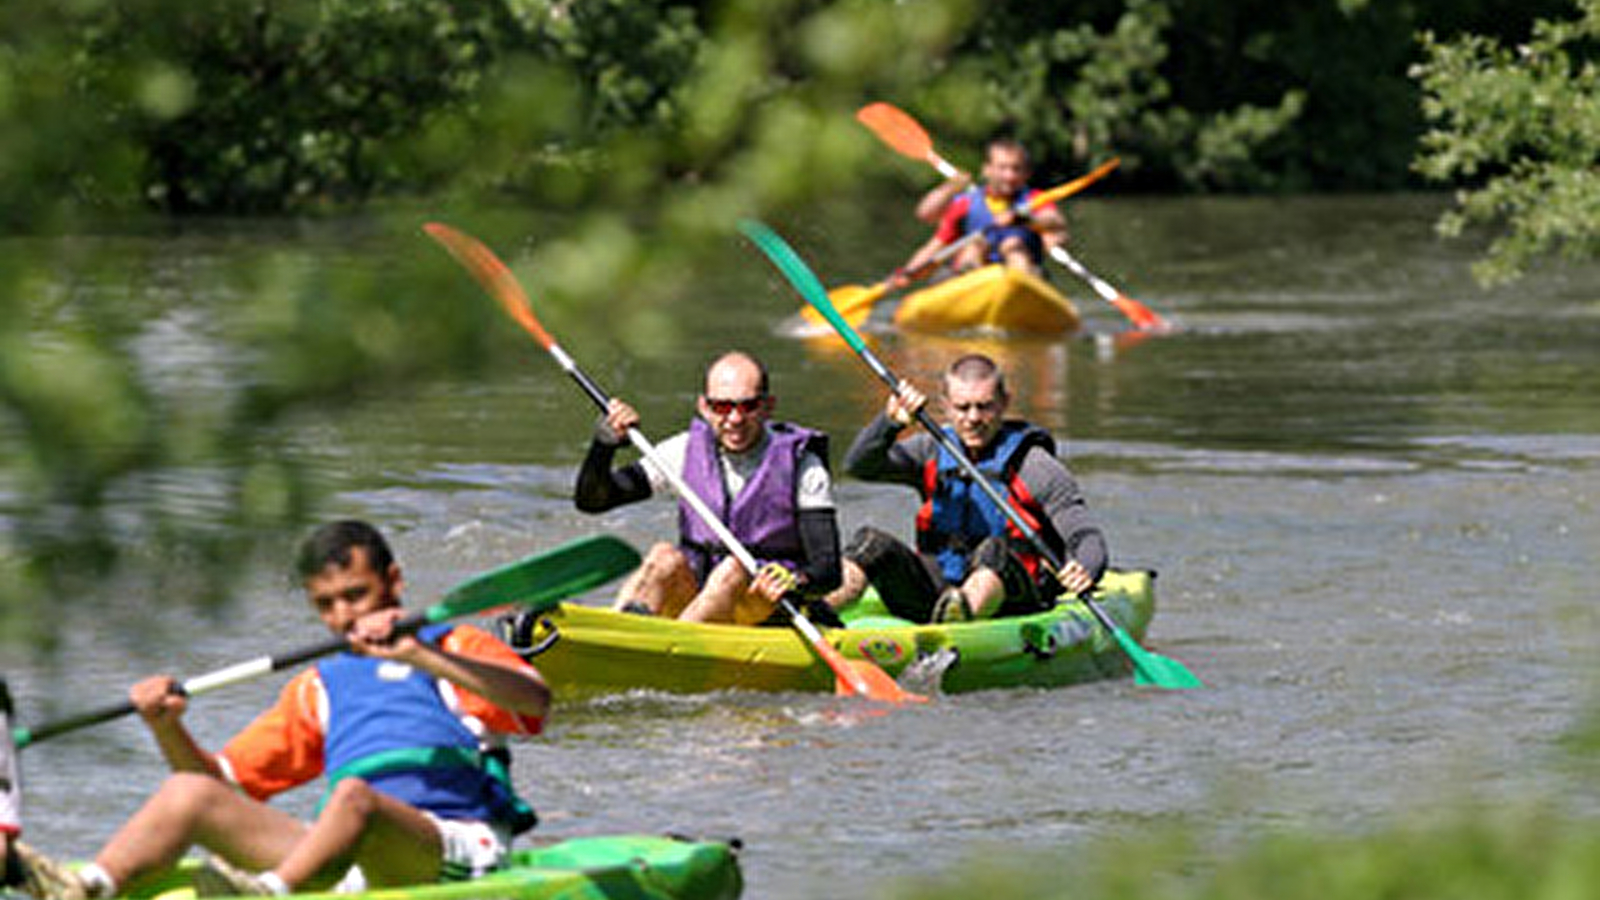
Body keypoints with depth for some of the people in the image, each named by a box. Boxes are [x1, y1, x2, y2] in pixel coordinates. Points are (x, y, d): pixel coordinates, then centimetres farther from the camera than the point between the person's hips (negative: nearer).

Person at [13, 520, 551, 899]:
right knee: (189, 794, -10)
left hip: (455, 844, -5)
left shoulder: (455, 649, 15)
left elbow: (535, 701, -7)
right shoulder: (318, 690, 30)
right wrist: (166, 729, 4)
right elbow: (221, 777, 25)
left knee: (354, 794, -36)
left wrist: (417, 655, -17)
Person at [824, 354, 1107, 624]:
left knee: (993, 552, -36)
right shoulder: (932, 453, 12)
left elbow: (1087, 538, -5)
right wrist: (891, 421, -19)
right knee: (871, 543, -16)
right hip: (936, 592, 4)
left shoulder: (1033, 466, 0)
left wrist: (1084, 571, -30)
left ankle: (959, 615, -68)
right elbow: (859, 465, 0)